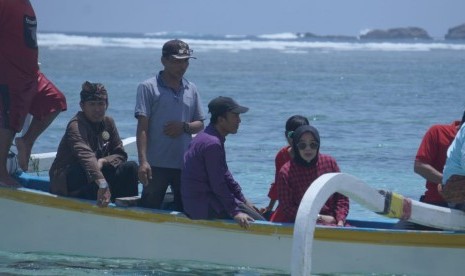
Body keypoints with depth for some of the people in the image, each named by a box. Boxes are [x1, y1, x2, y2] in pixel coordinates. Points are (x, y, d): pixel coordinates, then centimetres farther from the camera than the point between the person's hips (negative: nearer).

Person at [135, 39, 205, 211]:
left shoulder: (191, 90, 13)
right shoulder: (148, 88, -2)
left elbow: (200, 125, 16)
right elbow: (142, 127, -8)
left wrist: (184, 126, -8)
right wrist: (143, 161, -17)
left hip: (185, 164, 5)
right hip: (157, 164, -4)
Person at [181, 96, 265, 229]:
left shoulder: (207, 137, 13)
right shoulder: (212, 143, -21)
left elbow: (224, 174, 19)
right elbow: (218, 184, -23)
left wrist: (243, 200, 17)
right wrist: (235, 212, -23)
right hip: (203, 205, -11)